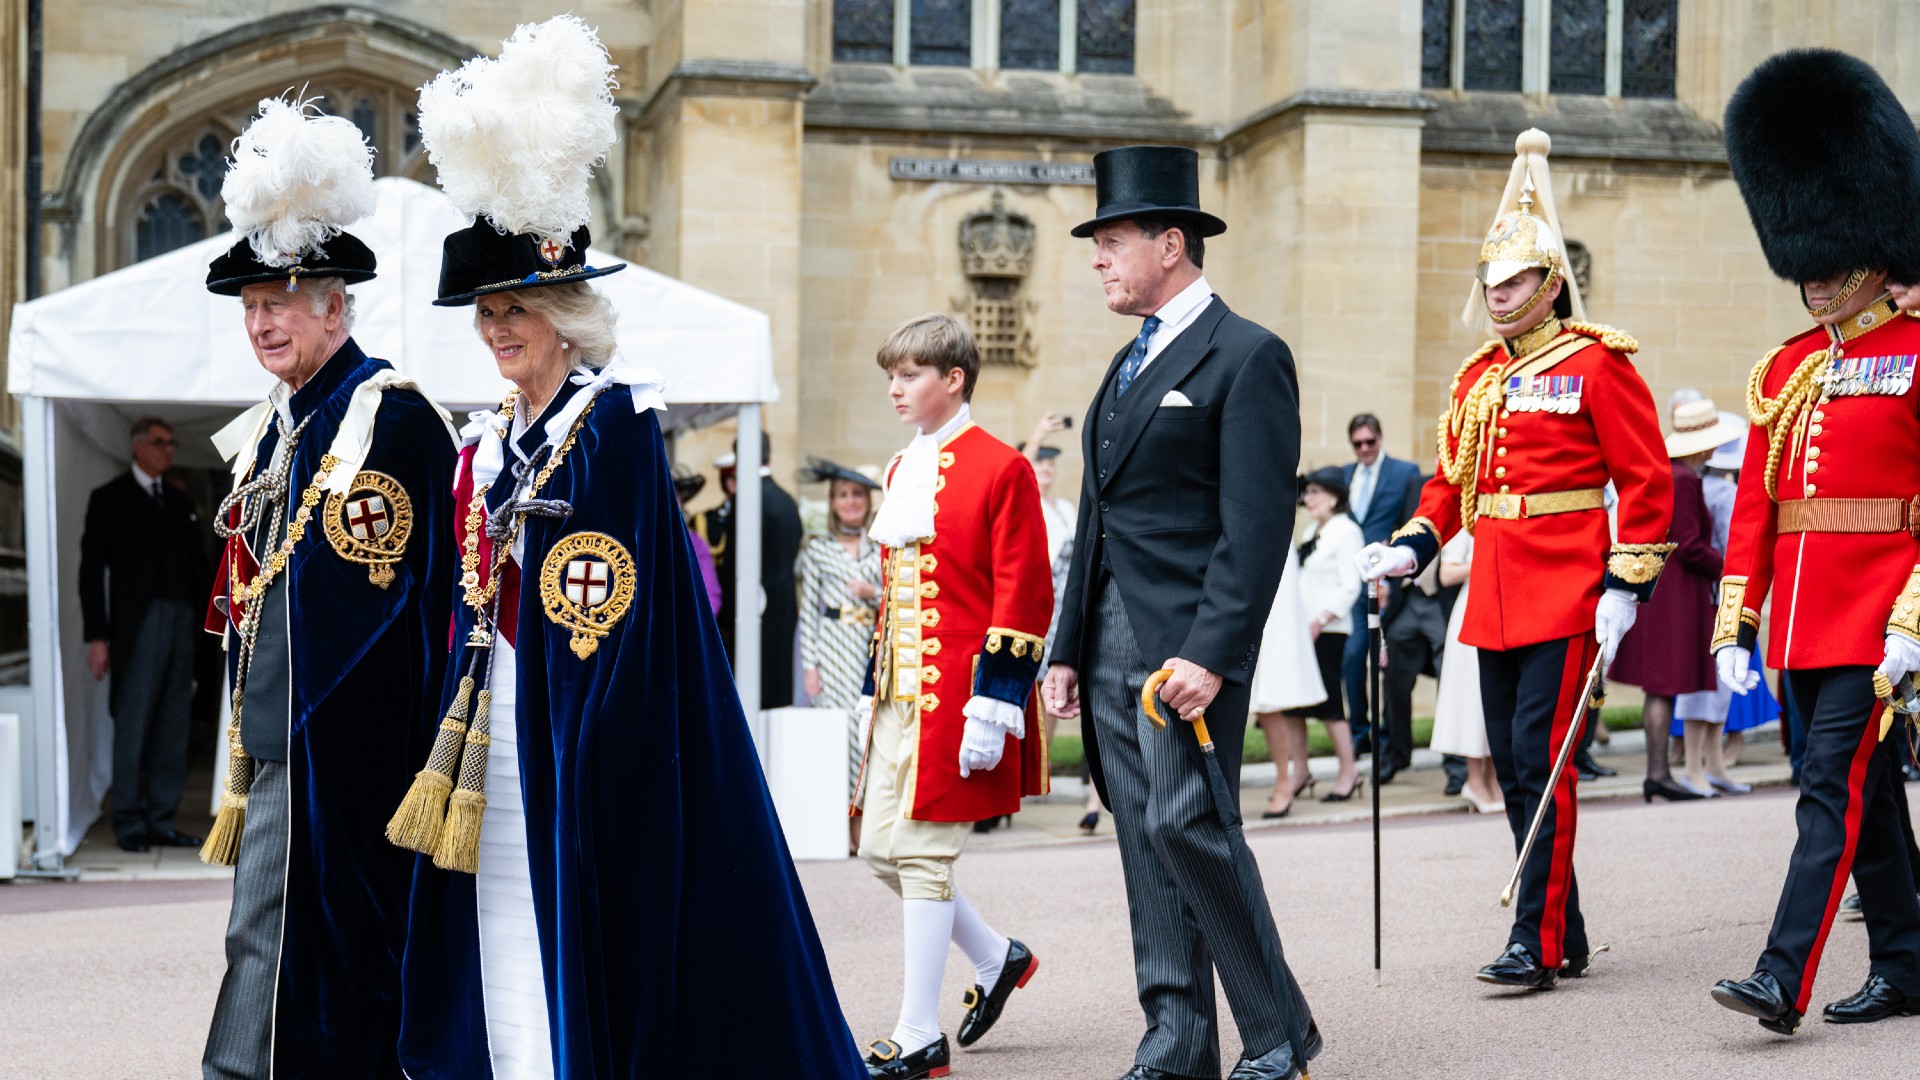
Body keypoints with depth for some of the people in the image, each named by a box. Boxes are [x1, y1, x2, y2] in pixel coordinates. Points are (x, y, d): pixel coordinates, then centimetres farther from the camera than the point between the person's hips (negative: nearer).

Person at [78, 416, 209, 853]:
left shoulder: (180, 501, 19)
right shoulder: (110, 498, 3)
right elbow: (92, 568, -2)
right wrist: (97, 636, -9)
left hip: (182, 621, 5)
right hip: (139, 623, -5)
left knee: (172, 728, 5)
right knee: (133, 727, -4)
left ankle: (161, 821, 11)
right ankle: (129, 824, 2)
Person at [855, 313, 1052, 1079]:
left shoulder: (1001, 469, -9)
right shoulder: (904, 469, 15)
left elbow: (1024, 600, -13)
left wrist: (994, 708, -17)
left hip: (957, 696, -8)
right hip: (901, 695, 8)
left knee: (922, 851, -6)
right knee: (881, 848, 9)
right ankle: (998, 959, 29)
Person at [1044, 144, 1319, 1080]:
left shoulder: (1248, 357, -6)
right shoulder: (1128, 366, 20)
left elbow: (1258, 527, -14)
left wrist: (1211, 653, -22)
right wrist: (1068, 650, 16)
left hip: (1186, 640, -8)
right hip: (1113, 639, 8)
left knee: (1187, 825, -12)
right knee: (1144, 840, 7)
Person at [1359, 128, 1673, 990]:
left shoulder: (1596, 366, -6)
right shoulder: (1478, 377, 14)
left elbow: (1648, 482, -8)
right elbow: (1452, 479, 19)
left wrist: (1624, 588, -13)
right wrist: (1412, 548, 3)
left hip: (1567, 595, -7)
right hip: (1495, 598, 7)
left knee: (1541, 758, -10)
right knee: (1513, 766, 9)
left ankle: (1537, 941, -5)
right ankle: (1565, 935, 20)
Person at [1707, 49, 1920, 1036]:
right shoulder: (1783, 371, 12)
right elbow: (1754, 504, 12)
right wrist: (1735, 623, 7)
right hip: (1803, 618, 7)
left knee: (1833, 787, -11)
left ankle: (1785, 979, -11)